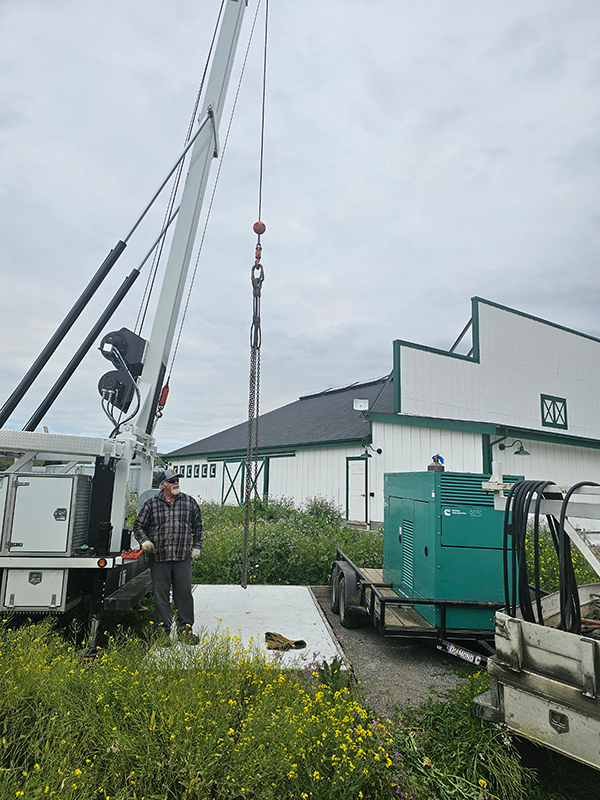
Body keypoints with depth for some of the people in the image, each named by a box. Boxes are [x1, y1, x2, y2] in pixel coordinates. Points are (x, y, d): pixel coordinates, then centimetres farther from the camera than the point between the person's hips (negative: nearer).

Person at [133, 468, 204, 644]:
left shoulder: (189, 502, 7)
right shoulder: (151, 504, 3)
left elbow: (198, 526, 15)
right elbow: (138, 525, 10)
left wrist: (197, 546, 9)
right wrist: (144, 541, -6)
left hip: (183, 558, 1)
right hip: (159, 558, -1)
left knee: (184, 593, 4)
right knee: (161, 594, 6)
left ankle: (185, 627, 17)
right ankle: (163, 628, 20)